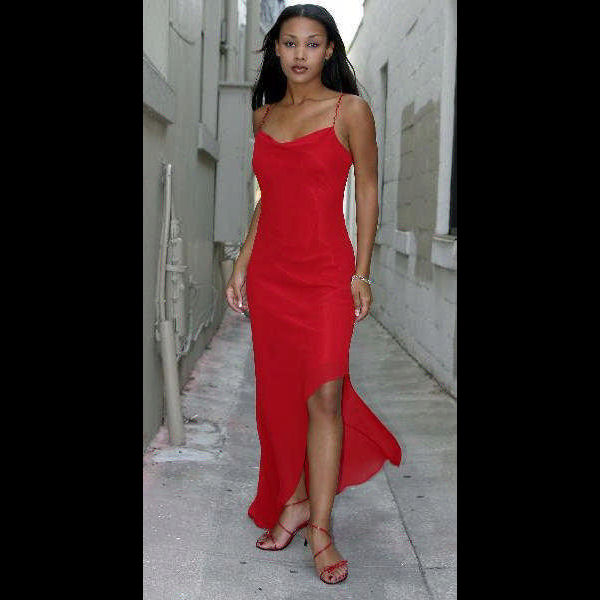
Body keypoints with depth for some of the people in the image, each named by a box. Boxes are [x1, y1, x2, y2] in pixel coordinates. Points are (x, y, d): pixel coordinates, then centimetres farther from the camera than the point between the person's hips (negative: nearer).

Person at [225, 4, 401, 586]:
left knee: (325, 395, -11)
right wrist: (241, 266, 12)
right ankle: (293, 501, 22)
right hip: (269, 270, 5)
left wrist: (361, 272, -5)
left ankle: (320, 529, -2)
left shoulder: (350, 110, -1)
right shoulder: (264, 116, 12)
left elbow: (367, 192, 0)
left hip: (326, 272, -4)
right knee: (280, 394, 8)